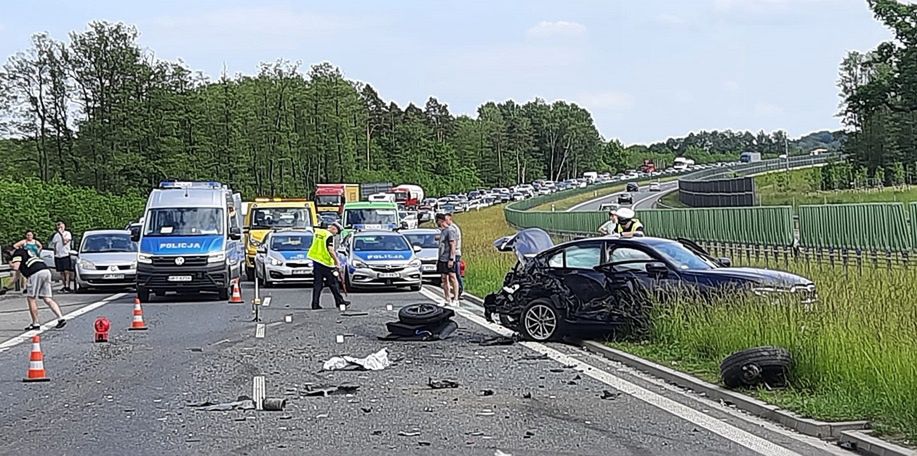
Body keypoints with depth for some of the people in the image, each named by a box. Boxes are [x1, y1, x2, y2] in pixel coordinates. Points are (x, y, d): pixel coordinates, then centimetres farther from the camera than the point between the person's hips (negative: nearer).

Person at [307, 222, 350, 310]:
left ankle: (315, 304, 5)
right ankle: (339, 301, 13)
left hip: (315, 260, 7)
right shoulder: (329, 236, -13)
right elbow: (330, 250, -21)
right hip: (325, 263, -7)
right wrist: (336, 260, -15)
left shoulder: (317, 232, 10)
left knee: (317, 283, 8)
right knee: (332, 283, 5)